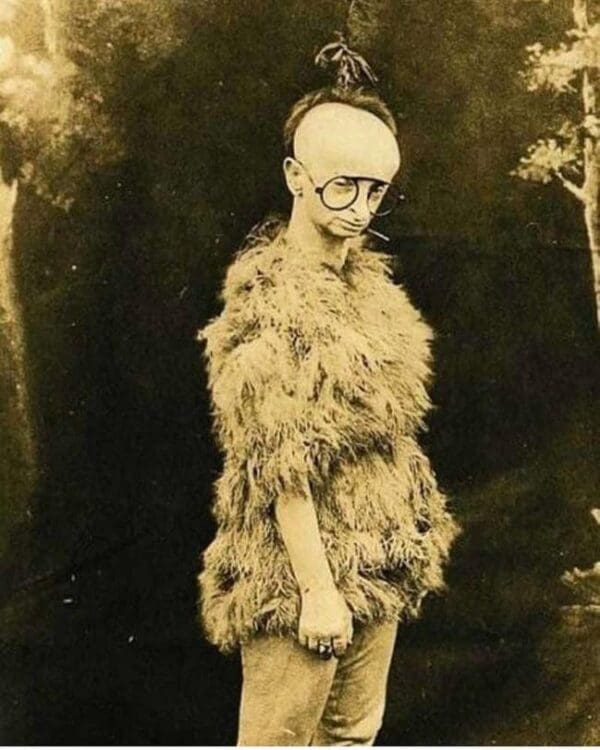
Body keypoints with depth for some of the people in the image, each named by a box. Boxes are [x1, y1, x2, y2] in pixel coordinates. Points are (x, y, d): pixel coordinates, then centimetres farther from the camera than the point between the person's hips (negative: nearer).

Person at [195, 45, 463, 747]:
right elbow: (279, 469, -21)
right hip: (302, 565, -8)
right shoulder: (273, 299, -20)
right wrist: (316, 588, -20)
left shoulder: (367, 277, 7)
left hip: (377, 559, 9)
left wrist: (411, 537, 16)